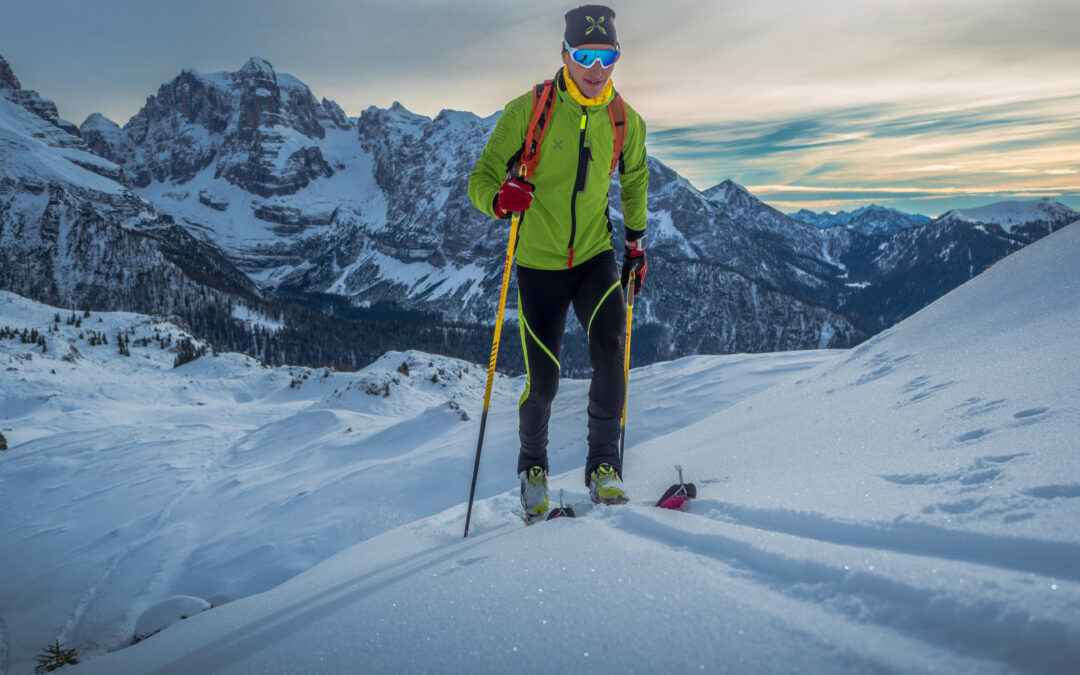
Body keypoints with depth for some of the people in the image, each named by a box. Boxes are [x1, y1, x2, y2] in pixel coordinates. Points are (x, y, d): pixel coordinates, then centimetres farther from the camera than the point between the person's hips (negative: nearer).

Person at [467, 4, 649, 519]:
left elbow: (635, 179, 18)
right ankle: (533, 465, 27)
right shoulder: (528, 110, -11)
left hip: (596, 256, 2)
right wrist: (500, 198, -33)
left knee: (609, 351, -20)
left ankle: (604, 464, -3)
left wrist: (636, 240, 14)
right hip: (539, 262, -2)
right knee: (542, 380, 0)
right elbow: (481, 179, -10)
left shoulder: (625, 120, -1)